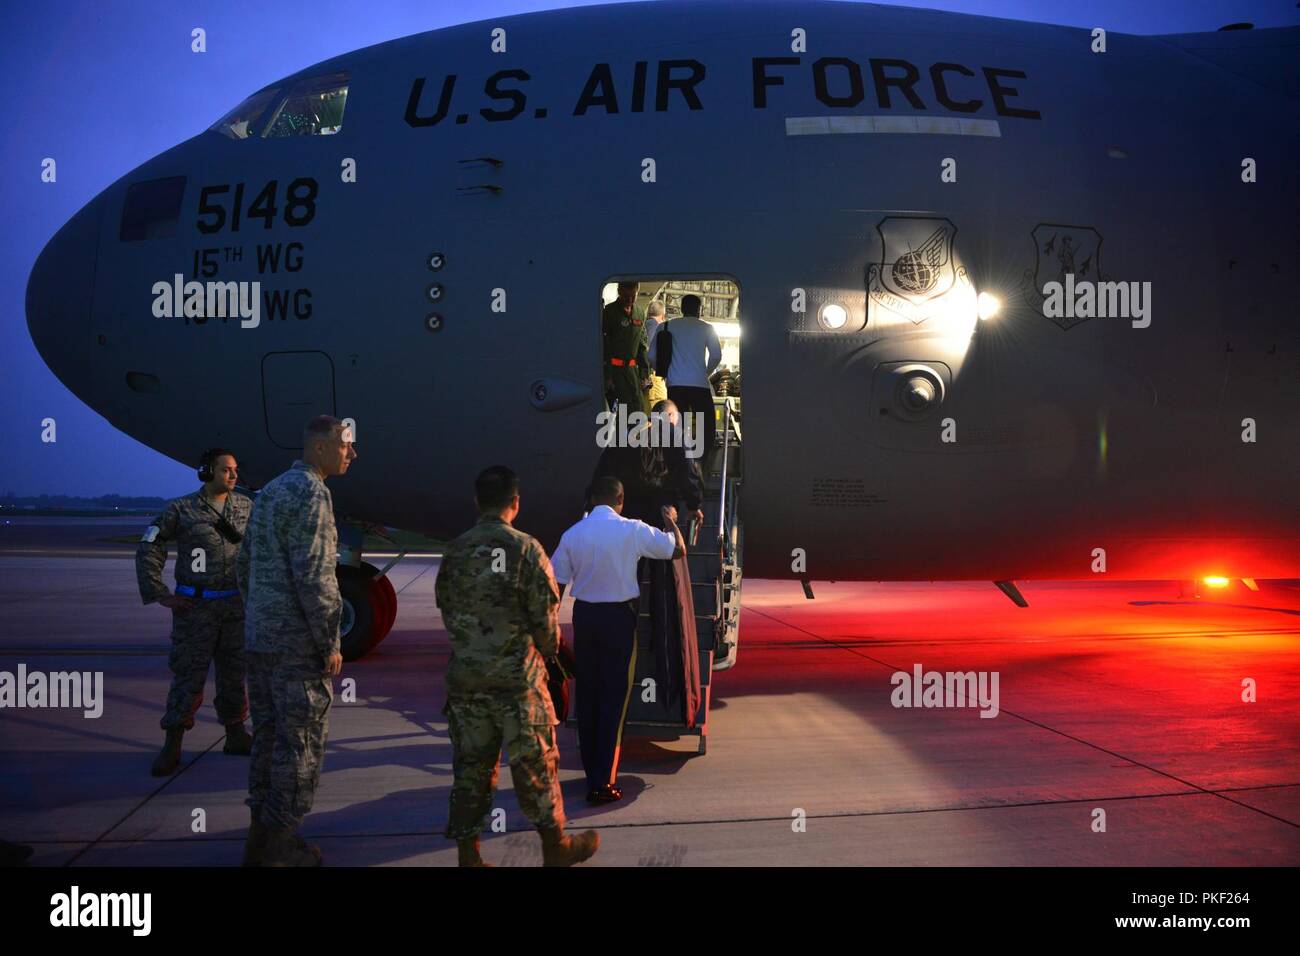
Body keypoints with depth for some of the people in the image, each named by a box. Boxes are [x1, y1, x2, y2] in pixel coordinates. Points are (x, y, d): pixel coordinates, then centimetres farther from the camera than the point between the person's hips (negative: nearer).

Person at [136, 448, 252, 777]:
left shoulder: (245, 506, 4)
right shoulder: (181, 509, -6)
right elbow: (148, 549, -4)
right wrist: (160, 596, -9)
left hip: (236, 605, 4)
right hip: (195, 607, -4)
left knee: (235, 672, 11)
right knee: (188, 675, -3)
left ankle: (235, 736, 24)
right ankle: (172, 748, 5)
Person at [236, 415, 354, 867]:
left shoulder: (269, 491, 14)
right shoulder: (311, 493, -15)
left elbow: (246, 565, 19)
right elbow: (314, 576, -21)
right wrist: (331, 643, -15)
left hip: (258, 638, 9)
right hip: (298, 642, -9)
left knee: (268, 736, 15)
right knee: (301, 744, 1)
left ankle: (261, 837, 23)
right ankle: (279, 844, 8)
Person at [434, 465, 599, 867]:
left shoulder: (455, 550, 1)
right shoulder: (525, 548, -12)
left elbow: (444, 605, 9)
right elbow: (546, 612, -10)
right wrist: (548, 651, 9)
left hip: (464, 678, 4)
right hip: (517, 676, -4)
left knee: (471, 766, 12)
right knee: (535, 763, 9)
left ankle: (468, 855, 17)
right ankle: (555, 846, 22)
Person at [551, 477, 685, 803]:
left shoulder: (572, 534, -2)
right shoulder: (632, 531, -11)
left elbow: (556, 584, 1)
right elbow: (679, 549, -1)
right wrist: (672, 521, 18)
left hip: (584, 616, 4)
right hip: (619, 617, -3)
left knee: (587, 694, 15)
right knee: (614, 698, 2)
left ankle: (592, 772, 26)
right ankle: (603, 782, 0)